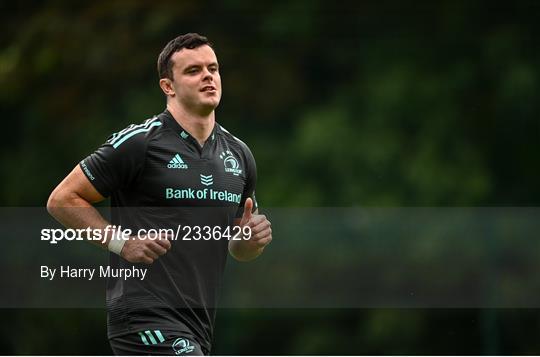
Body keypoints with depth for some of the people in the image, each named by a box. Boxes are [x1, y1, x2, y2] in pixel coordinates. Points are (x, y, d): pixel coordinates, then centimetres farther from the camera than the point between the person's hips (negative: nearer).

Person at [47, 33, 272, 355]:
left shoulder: (239, 155, 14)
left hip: (196, 331, 8)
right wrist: (120, 241, -12)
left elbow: (239, 249, 25)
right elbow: (62, 200, -2)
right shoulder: (138, 143, -7)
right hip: (147, 318, -8)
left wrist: (252, 240, 1)